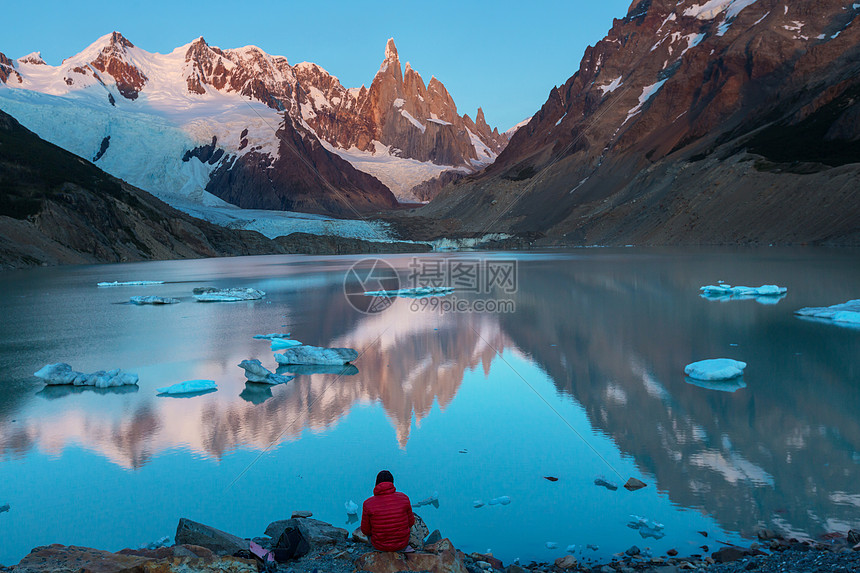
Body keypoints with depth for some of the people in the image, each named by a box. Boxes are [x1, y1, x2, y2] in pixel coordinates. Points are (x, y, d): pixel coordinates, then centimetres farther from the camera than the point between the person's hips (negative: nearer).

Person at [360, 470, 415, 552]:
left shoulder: (368, 504, -19)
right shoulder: (404, 498, -16)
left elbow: (366, 530, -8)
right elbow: (410, 522, -4)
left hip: (379, 546, -1)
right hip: (402, 545, 1)